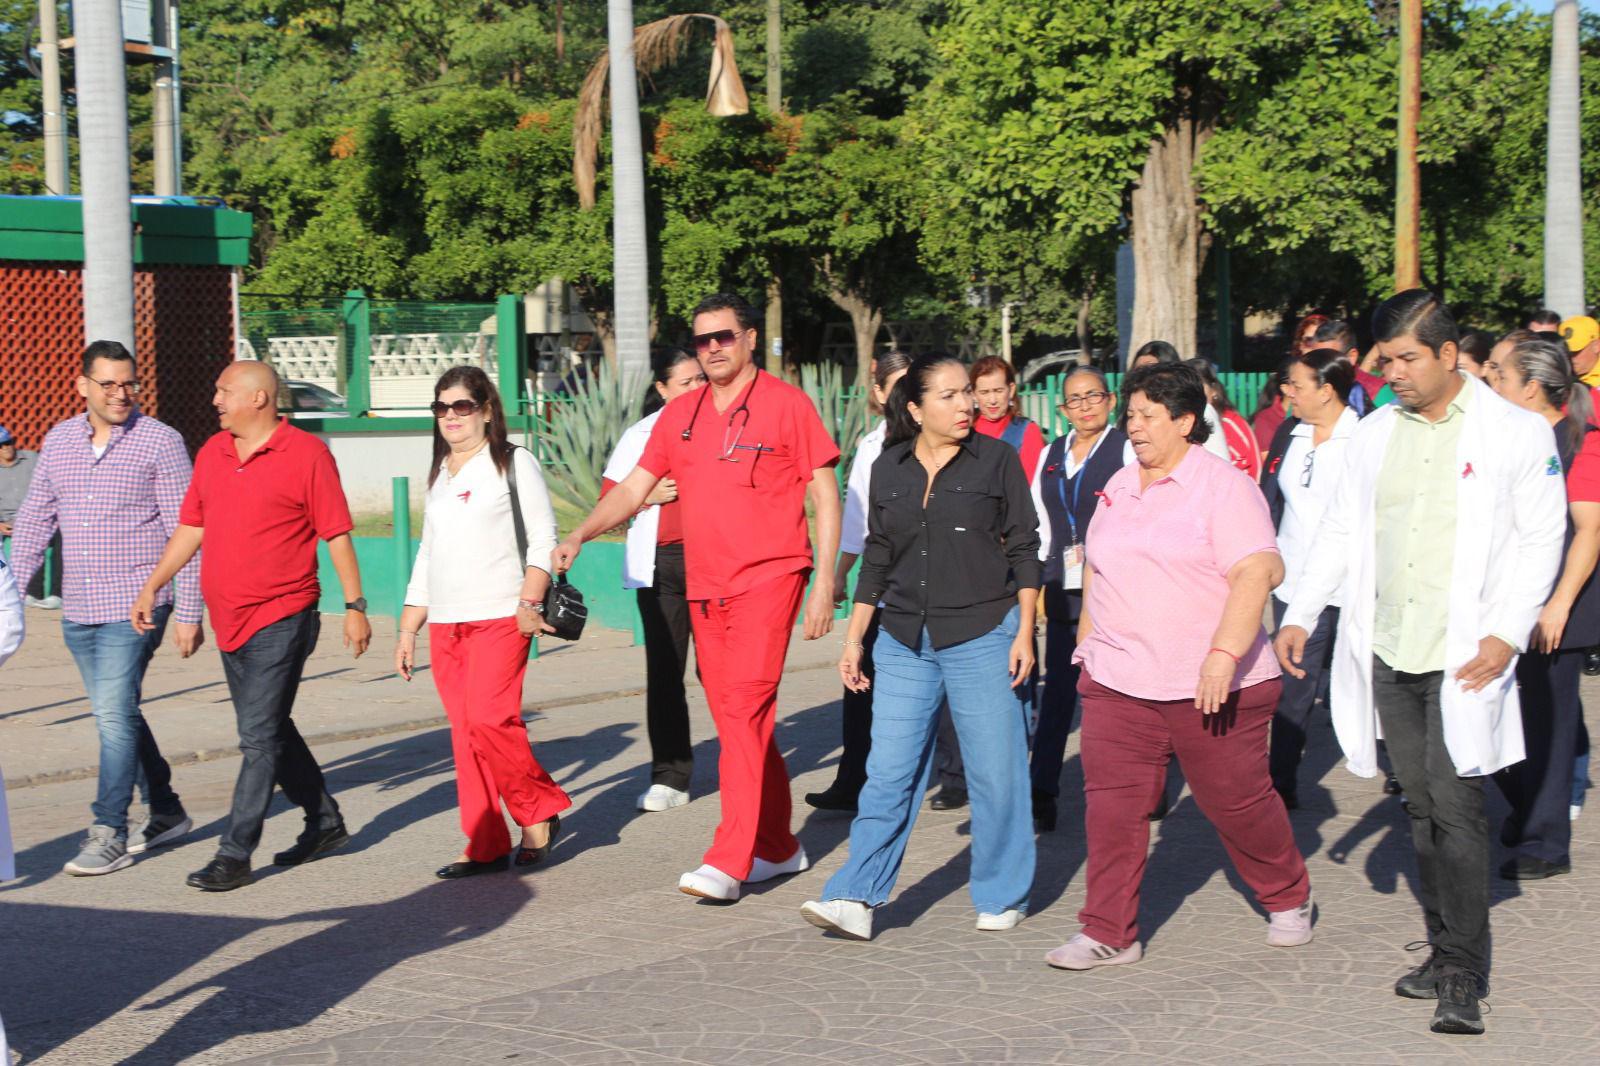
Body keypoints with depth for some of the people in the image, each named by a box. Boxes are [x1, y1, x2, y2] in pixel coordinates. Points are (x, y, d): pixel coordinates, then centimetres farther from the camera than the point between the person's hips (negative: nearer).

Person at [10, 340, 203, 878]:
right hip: (78, 611, 6)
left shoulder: (160, 442, -6)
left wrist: (189, 614, -11)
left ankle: (109, 834, -4)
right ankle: (166, 813, 26)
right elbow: (34, 521, 15)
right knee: (119, 713, 13)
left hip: (135, 608, -6)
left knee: (114, 713, -10)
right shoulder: (58, 441, 9)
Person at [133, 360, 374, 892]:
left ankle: (235, 855, -5)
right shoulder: (211, 453, 10)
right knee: (270, 732, 15)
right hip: (229, 622, 7)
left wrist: (355, 605, -7)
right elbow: (191, 527, 17)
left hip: (281, 618, -7)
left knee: (260, 738, -8)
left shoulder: (306, 454, -8)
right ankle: (325, 823, 30)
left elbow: (337, 535, -6)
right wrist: (151, 588, 11)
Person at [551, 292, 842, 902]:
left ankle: (728, 861, -19)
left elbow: (825, 494, -3)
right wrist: (578, 537, -1)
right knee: (738, 720, 10)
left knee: (744, 709, -16)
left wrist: (823, 583, -9)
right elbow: (634, 488, 14)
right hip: (703, 585, 6)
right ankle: (778, 848, 22)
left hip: (768, 577, -6)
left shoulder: (786, 404, -3)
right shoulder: (680, 414, 13)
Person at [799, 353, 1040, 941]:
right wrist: (853, 639, 12)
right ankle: (855, 899, -1)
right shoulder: (889, 468, 8)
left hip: (983, 635, -3)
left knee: (995, 771, 1)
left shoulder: (996, 460, 0)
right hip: (905, 641, 3)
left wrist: (1024, 632, -5)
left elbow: (1024, 550, 1)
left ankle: (1002, 896, 16)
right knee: (889, 772, -1)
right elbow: (877, 559, 14)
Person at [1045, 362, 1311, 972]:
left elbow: (1256, 573, -19)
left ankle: (1288, 900, 32)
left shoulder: (1222, 486, -9)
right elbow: (1096, 572, 23)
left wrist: (1224, 654, -27)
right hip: (1117, 683, 5)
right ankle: (1108, 934, 3)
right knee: (1112, 806, -3)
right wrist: (1088, 643, 17)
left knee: (1236, 801, 7)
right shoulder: (1119, 488, 13)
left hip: (1212, 686, -5)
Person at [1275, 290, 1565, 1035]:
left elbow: (1541, 540, -2)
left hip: (1464, 655, -5)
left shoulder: (1516, 434, -1)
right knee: (1421, 807, 10)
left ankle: (1464, 976, -5)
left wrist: (1506, 633, -12)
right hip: (1387, 651, 5)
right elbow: (1341, 530, 15)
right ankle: (1443, 951, 20)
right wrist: (1300, 614, 6)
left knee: (1456, 805, -10)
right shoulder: (1374, 433, 11)